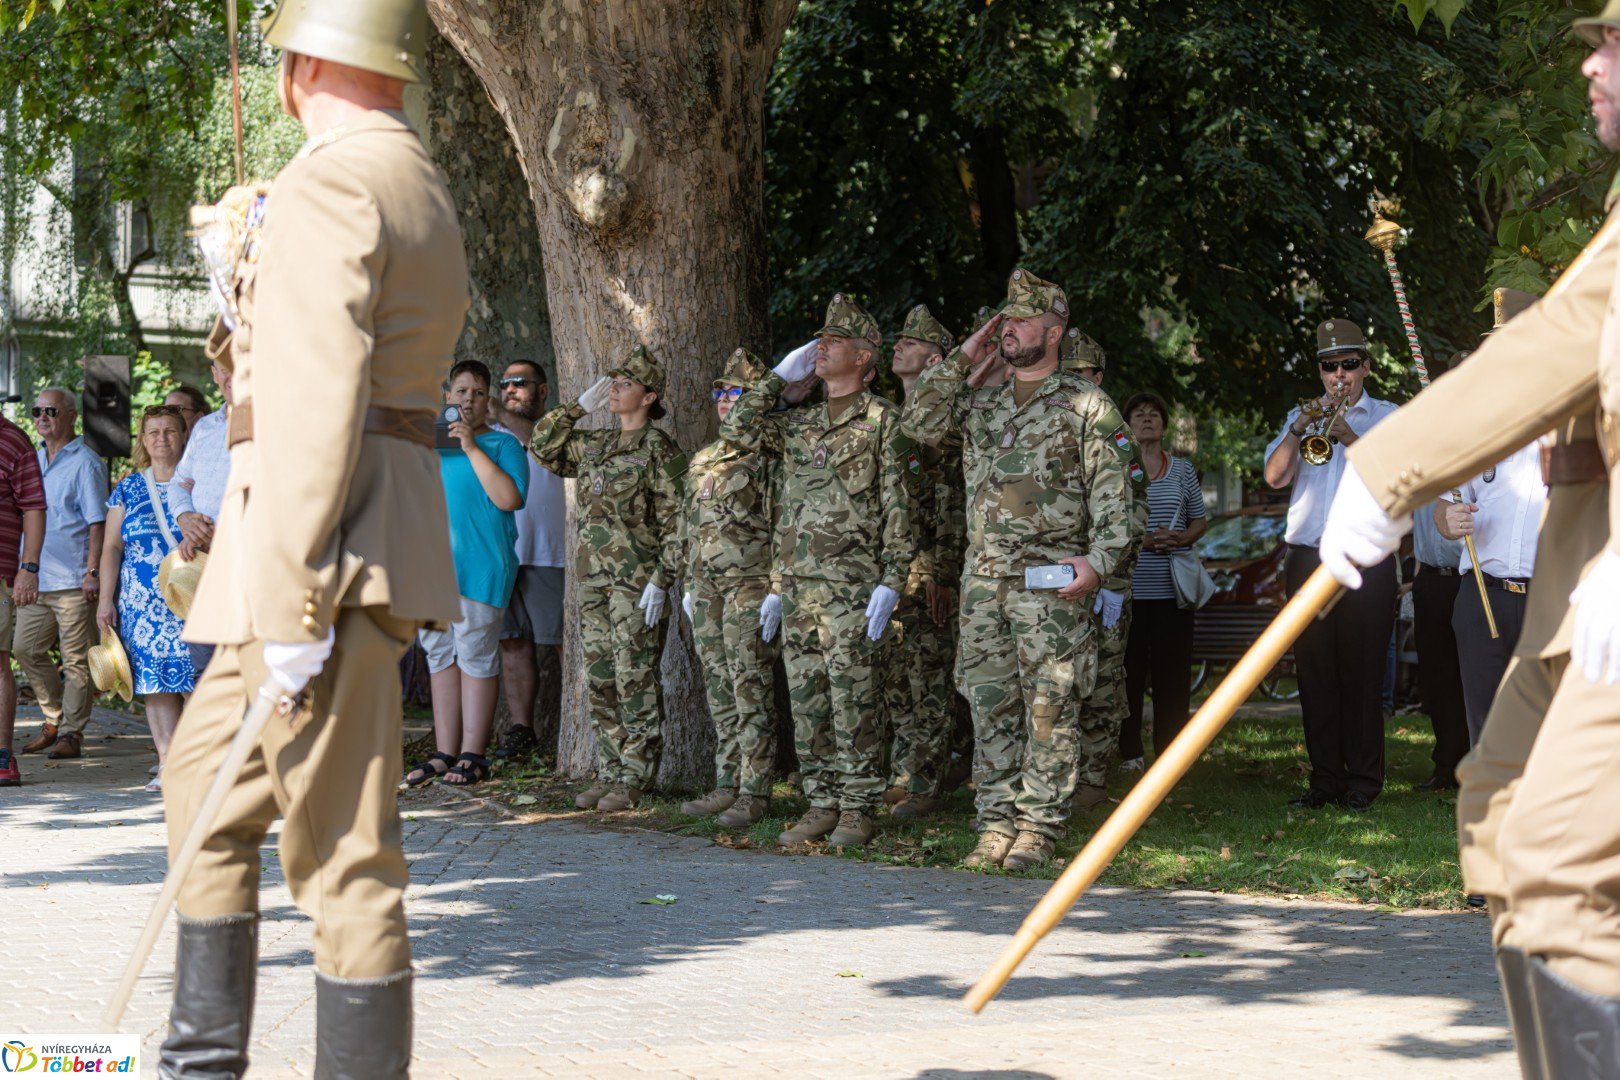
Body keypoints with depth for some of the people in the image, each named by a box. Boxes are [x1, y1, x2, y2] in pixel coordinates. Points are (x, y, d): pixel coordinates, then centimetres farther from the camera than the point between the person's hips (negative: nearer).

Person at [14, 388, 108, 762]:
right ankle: (55, 720, 20)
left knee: (76, 659, -2)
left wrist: (93, 571, -15)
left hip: (73, 579, -7)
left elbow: (97, 522, -8)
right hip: (36, 578, 7)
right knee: (27, 650, 6)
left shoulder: (85, 463, -4)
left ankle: (71, 732, 4)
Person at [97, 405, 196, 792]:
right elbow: (111, 547, 12)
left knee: (196, 678, -12)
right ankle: (167, 764, 2)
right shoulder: (128, 489, 13)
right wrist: (105, 598, 3)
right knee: (156, 681, 0)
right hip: (142, 602, 3)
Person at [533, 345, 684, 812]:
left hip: (636, 582, -8)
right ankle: (610, 773, 15)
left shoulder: (659, 450, -7)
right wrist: (580, 405, 13)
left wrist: (661, 581, -17)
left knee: (636, 682, -4)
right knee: (599, 683, 9)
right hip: (594, 581, 8)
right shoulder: (594, 445, 14)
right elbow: (544, 446, 23)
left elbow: (675, 523, -10)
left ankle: (637, 778, 0)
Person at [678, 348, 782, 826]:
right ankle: (727, 784, 16)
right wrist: (690, 584, 19)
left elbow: (784, 524, -11)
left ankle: (754, 791, -5)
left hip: (750, 584, -8)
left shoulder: (769, 455, -6)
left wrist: (777, 589, -16)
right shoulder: (702, 460, 18)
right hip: (707, 585, 8)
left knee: (751, 687, -7)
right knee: (719, 687, 10)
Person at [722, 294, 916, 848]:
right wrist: (780, 376, 8)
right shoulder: (798, 422, 17)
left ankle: (858, 808, -1)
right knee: (807, 699, 7)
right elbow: (738, 430, 6)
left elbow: (897, 505, -6)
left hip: (851, 584, -6)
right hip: (797, 583, 6)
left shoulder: (881, 419, -1)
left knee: (852, 698, -7)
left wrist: (891, 580, -13)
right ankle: (822, 804, 13)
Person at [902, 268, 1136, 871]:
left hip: (1052, 580, -5)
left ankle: (1039, 825, 0)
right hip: (983, 579, 5)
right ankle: (997, 821, 10)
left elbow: (1113, 494, -3)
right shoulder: (981, 403, 17)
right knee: (990, 703, 5)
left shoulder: (1085, 405, 1)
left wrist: (1099, 560, -15)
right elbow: (921, 424, 7)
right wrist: (963, 362, 5)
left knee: (1050, 706, -5)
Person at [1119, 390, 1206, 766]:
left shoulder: (1183, 470, 12)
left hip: (1172, 587, 2)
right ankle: (1128, 751, 4)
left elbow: (1200, 520, 17)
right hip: (1129, 585, -2)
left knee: (1173, 670, 2)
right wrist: (1140, 541, -14)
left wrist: (1181, 538, -5)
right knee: (1129, 669, -2)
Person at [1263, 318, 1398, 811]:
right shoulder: (1301, 415, 18)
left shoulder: (1387, 417, 11)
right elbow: (1274, 476, 4)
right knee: (1315, 672, 2)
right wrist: (1299, 430, -11)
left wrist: (1351, 438, -18)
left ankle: (1363, 779, 0)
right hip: (1308, 561, 3)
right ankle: (1324, 776, 7)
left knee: (1361, 672, -5)